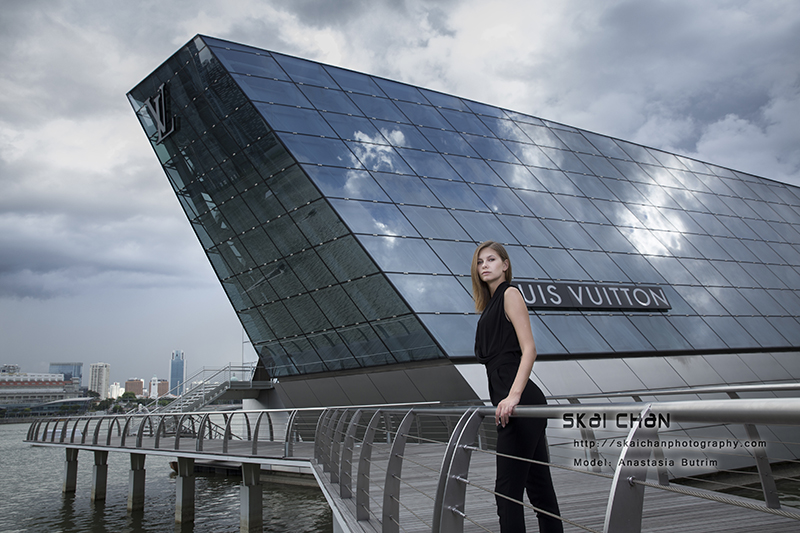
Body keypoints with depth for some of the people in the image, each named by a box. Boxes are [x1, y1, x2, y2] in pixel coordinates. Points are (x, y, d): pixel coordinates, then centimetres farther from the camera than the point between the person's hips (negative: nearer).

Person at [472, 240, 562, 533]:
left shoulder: (510, 294, -4)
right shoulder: (491, 304, 21)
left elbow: (529, 349, -14)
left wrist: (513, 396, -25)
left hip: (519, 401, -10)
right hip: (509, 400, 10)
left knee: (508, 487, -8)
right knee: (538, 484, 11)